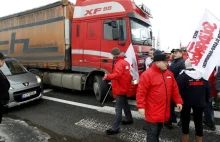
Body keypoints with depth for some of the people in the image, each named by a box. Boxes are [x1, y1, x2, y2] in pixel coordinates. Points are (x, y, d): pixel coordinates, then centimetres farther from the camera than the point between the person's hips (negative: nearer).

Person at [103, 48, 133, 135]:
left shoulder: (119, 63, -19)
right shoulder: (125, 62, 12)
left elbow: (117, 74, -36)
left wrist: (108, 76, -40)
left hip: (120, 89, -10)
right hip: (124, 88, 11)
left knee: (118, 109, -8)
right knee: (125, 104, 24)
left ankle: (115, 128, -2)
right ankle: (129, 119, 41)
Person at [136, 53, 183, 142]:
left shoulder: (169, 74, 7)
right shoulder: (147, 74, -16)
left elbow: (174, 89, 14)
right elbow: (141, 92, -18)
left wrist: (178, 101, 8)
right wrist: (141, 106, -22)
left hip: (163, 111, 7)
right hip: (152, 112, -6)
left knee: (158, 131, 23)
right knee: (152, 133, 4)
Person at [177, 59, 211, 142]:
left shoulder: (183, 75, -13)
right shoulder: (203, 74, 1)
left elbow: (178, 89, -16)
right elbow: (208, 88, 5)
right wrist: (206, 100, 15)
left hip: (186, 102, -3)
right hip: (200, 102, 3)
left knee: (185, 121, 13)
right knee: (199, 121, 16)